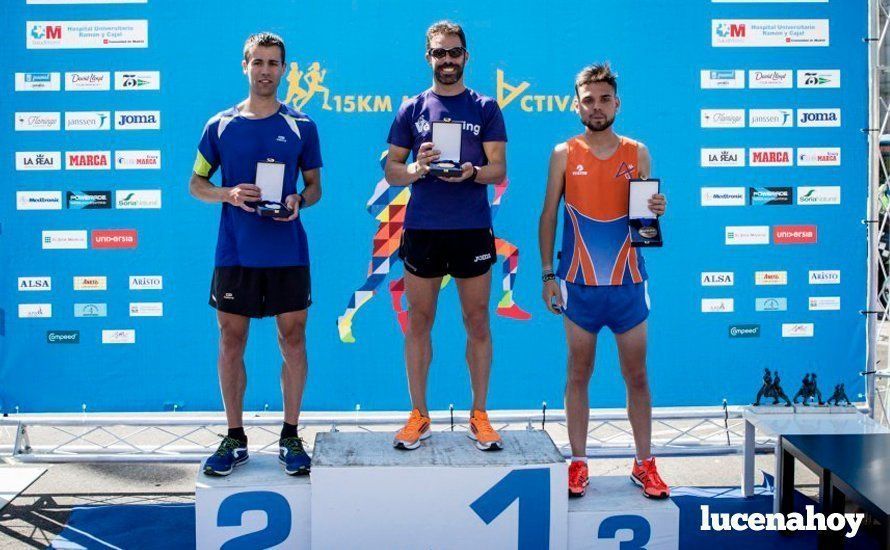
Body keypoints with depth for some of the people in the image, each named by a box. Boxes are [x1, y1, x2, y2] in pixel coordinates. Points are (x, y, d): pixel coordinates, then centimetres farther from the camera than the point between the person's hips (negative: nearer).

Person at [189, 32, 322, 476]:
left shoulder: (301, 127, 5)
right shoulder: (220, 126, 5)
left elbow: (315, 186, 11)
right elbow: (196, 184, 9)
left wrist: (299, 201, -11)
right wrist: (229, 194, -11)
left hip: (288, 253, 0)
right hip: (235, 253, 0)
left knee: (293, 342, 3)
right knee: (231, 343, 5)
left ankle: (290, 437, 15)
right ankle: (235, 439, 16)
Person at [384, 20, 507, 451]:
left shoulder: (485, 109, 6)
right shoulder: (411, 110, 9)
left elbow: (498, 170, 0)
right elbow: (391, 171, 7)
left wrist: (472, 172, -21)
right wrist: (416, 169, -14)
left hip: (473, 229, -1)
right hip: (422, 229, 1)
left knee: (477, 323, 4)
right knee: (418, 322, 5)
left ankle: (479, 416, 13)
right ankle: (419, 416, 14)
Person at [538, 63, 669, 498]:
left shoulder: (637, 154, 6)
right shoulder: (564, 154, 2)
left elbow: (647, 212, 12)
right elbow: (548, 216, 4)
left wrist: (657, 211, -13)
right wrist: (547, 275, -1)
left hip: (628, 282, 1)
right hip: (579, 283, -1)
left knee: (636, 376, 6)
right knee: (578, 374, 6)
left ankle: (644, 463, 15)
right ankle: (578, 462, 15)